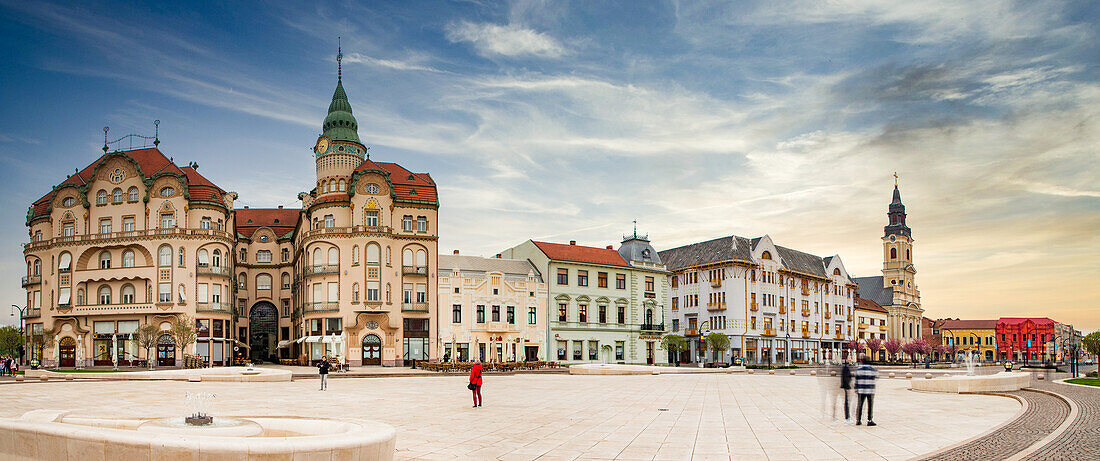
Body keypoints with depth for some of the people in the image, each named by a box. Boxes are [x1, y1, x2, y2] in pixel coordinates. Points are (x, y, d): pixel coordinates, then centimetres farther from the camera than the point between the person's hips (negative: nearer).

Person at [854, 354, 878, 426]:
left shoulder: (858, 369, -1)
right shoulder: (873, 369, -2)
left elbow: (856, 380, 0)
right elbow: (877, 375, 16)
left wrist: (856, 389, 5)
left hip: (861, 390, 1)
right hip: (870, 390, -1)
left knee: (859, 405, 8)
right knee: (870, 406, 5)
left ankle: (858, 420, 11)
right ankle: (870, 421, 3)